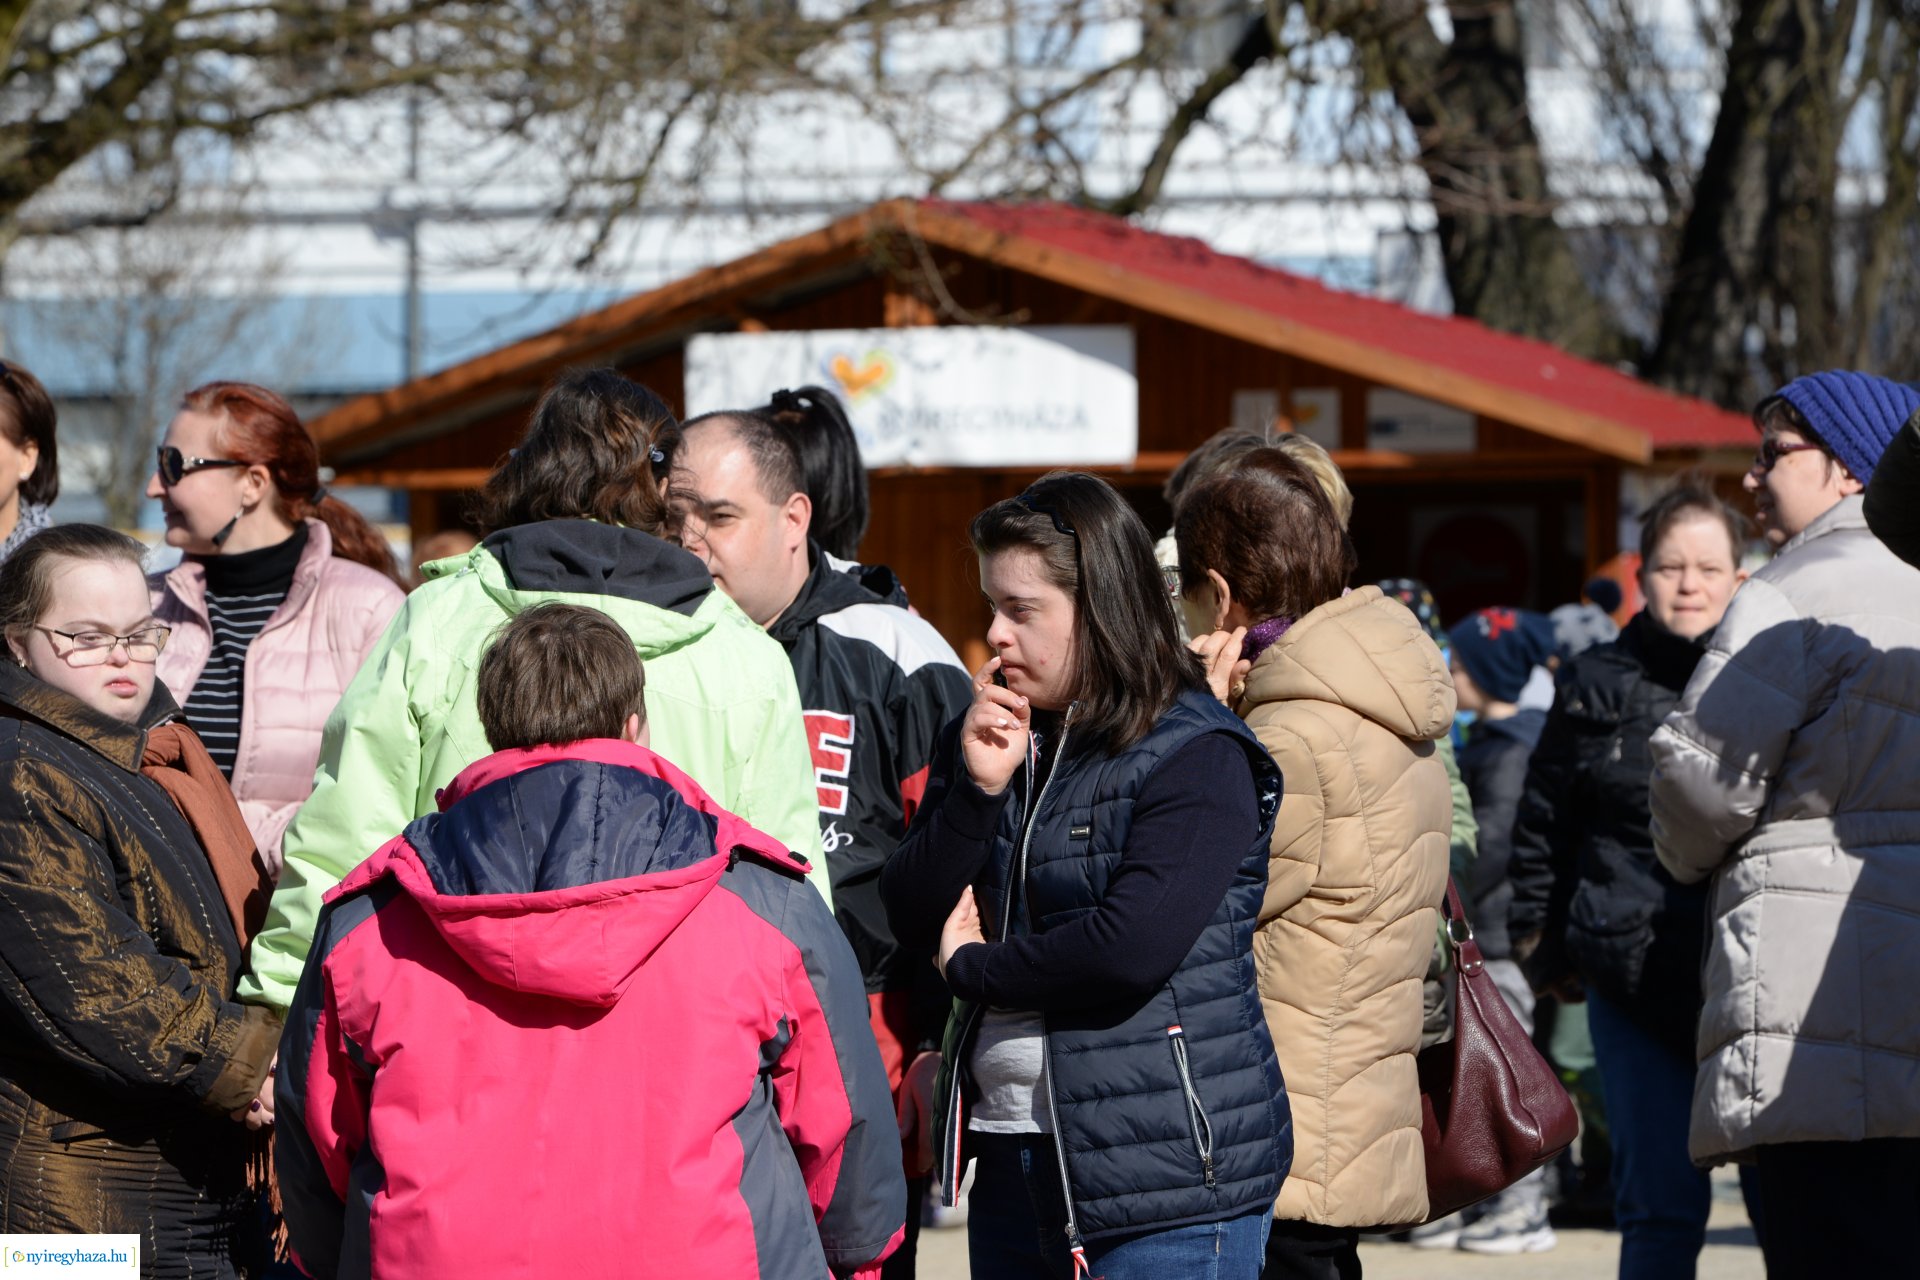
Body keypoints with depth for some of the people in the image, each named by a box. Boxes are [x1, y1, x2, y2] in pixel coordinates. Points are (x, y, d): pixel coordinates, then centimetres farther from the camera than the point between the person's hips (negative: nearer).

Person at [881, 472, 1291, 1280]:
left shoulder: (1196, 758, -10)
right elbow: (911, 920, 7)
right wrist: (976, 789, -8)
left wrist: (973, 967, -7)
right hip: (1014, 1159, 7)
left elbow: (1132, 947, -22)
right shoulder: (991, 737, 13)